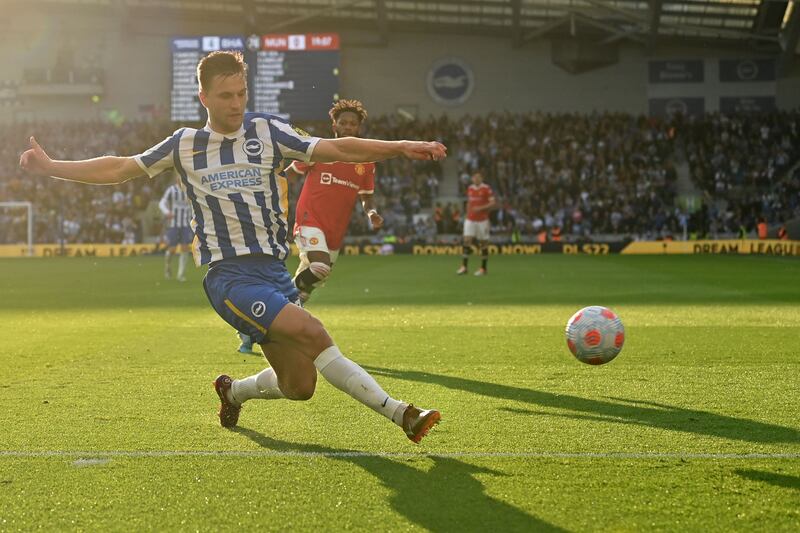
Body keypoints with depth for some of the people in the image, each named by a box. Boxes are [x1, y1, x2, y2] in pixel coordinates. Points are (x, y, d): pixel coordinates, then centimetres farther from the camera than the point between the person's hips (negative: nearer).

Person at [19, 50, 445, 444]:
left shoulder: (266, 131, 6)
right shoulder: (185, 144, 7)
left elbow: (336, 149, -2)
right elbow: (117, 169, 15)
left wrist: (401, 147, -14)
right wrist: (49, 167, 9)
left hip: (273, 269, 3)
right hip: (230, 276, -3)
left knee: (299, 385, 1)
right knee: (312, 332, -27)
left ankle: (233, 390, 34)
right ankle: (399, 413, -19)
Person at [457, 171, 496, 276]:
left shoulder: (487, 189, -7)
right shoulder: (469, 189, 10)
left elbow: (494, 203, -10)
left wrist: (481, 208, -19)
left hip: (482, 220, -4)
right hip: (470, 220, 4)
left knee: (483, 243, 2)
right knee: (467, 241, -7)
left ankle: (484, 268, 10)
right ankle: (464, 266, -5)